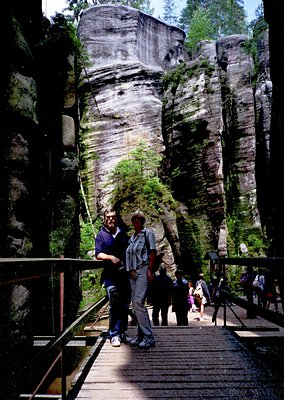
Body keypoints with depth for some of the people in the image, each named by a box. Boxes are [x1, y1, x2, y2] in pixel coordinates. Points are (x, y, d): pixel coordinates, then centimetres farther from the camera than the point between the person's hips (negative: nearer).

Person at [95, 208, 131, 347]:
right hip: (110, 274, -4)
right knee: (114, 304, -12)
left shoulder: (122, 233, 15)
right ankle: (114, 335, -1)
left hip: (124, 273, 4)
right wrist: (110, 257, -21)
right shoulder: (101, 235, 4)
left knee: (125, 305, 9)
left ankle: (123, 333, 22)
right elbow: (98, 254, -4)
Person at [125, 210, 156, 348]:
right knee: (135, 303, 7)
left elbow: (153, 252, -6)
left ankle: (148, 336, -10)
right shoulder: (132, 237, 19)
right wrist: (129, 271, 11)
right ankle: (141, 335, 16)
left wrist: (150, 270, -14)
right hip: (132, 272, 7)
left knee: (138, 302, -17)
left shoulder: (148, 233, 0)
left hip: (143, 271, -7)